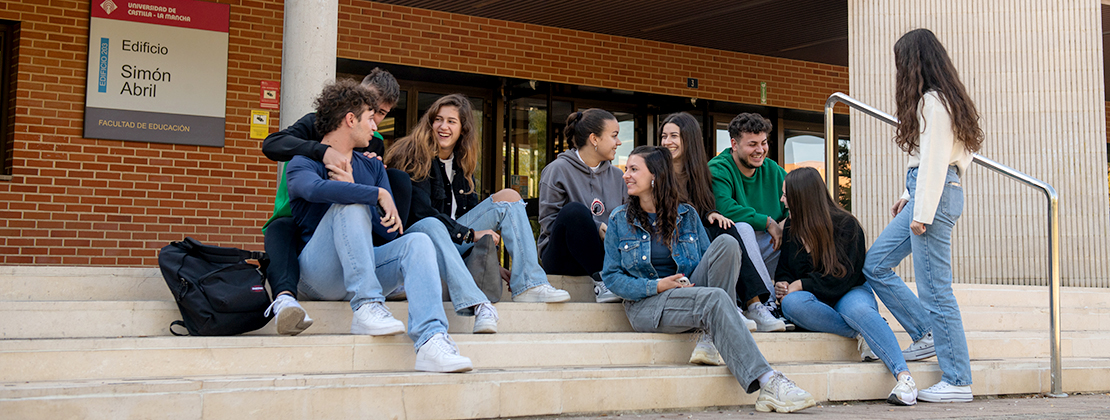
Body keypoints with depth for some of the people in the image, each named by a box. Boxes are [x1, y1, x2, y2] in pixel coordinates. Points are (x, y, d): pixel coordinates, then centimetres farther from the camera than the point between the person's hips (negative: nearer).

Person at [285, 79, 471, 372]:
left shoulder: (372, 166, 20)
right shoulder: (302, 163, 0)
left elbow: (390, 229, 8)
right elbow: (316, 189, -28)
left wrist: (352, 188, -5)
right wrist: (378, 194, -23)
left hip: (365, 267, 5)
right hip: (318, 276, -5)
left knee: (417, 242, -22)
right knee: (350, 205, -28)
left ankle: (431, 342, -43)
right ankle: (366, 307, -33)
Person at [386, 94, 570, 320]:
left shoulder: (462, 161, 12)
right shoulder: (414, 156, -9)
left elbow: (472, 209, 12)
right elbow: (421, 212, -19)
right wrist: (470, 234, -19)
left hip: (453, 241, 7)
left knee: (508, 197, -1)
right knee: (430, 225, -41)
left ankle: (528, 285, -16)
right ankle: (477, 303, -56)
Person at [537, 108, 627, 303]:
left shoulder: (616, 175, 14)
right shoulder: (558, 170, -3)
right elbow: (548, 221, -9)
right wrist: (594, 228, -21)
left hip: (602, 254, 4)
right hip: (562, 257, -4)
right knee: (574, 210, -34)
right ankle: (600, 280, -29)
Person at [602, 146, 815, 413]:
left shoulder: (686, 215, 11)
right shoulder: (619, 220, 5)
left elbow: (709, 263, 11)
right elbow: (611, 276, 1)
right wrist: (656, 286, -14)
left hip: (688, 294, 3)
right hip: (645, 305, -3)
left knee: (726, 243, -20)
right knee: (714, 299, -33)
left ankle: (711, 340, -22)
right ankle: (768, 384, -43)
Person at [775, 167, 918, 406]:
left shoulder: (846, 225, -7)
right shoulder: (790, 227, 9)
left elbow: (843, 278, -13)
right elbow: (783, 270, 17)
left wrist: (801, 284, -17)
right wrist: (782, 284, -7)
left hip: (848, 294, -3)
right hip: (815, 303, 3)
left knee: (856, 308, -40)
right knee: (791, 303, -34)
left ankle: (904, 377, -47)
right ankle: (863, 334, -29)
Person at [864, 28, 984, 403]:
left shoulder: (934, 101, -11)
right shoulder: (932, 100, 19)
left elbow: (934, 159, -16)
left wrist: (922, 213, -18)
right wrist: (908, 197, 19)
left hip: (936, 195, -11)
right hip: (924, 196, 11)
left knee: (934, 288, -9)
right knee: (875, 264, 11)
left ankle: (957, 382, -4)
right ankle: (927, 334, 13)